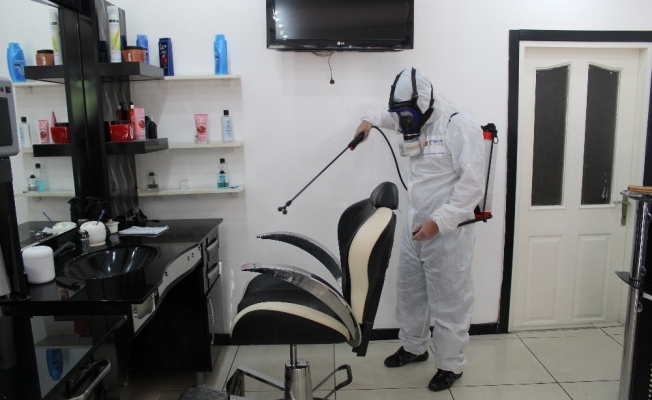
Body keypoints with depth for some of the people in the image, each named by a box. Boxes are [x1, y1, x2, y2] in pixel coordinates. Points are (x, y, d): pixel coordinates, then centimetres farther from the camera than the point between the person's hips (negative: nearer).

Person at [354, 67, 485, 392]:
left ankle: (451, 365, 25)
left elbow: (472, 185, -22)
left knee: (449, 303, 5)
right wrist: (371, 120, 12)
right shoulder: (418, 125, 10)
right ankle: (413, 347, 40)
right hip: (414, 229, 9)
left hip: (447, 234, -8)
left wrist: (438, 222, -26)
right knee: (409, 292, 20)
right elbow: (392, 116, 34)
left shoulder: (461, 127, -16)